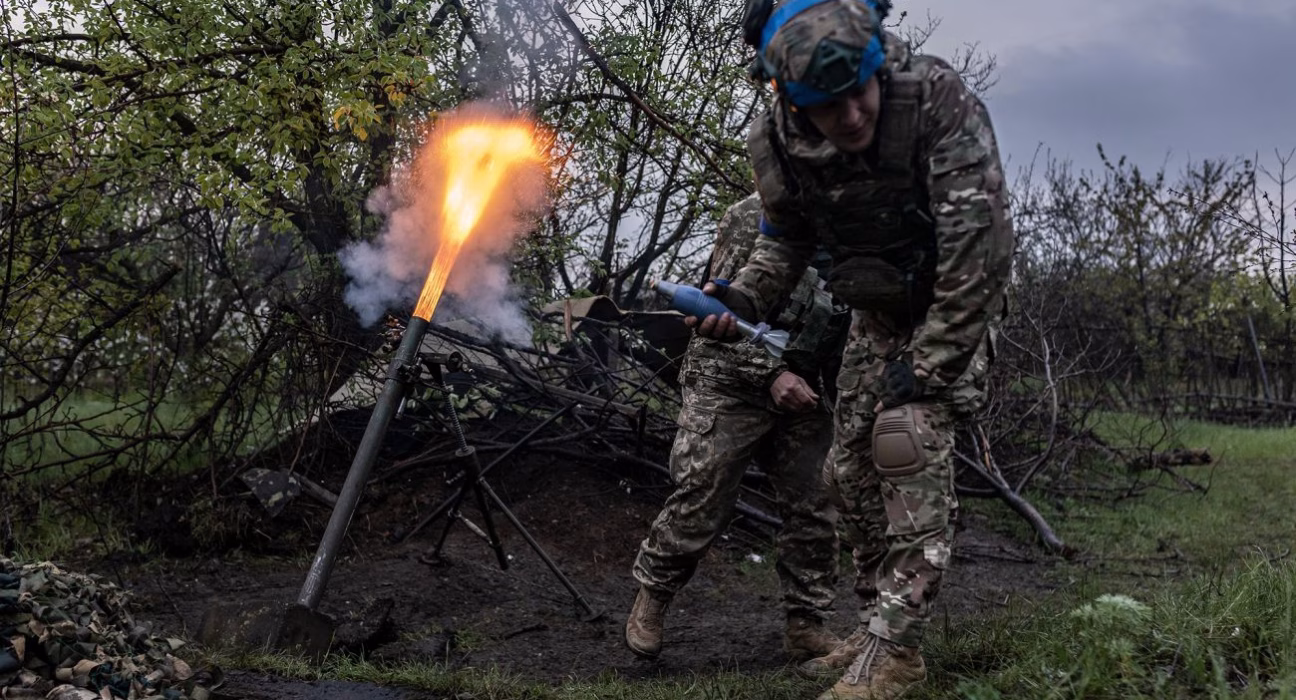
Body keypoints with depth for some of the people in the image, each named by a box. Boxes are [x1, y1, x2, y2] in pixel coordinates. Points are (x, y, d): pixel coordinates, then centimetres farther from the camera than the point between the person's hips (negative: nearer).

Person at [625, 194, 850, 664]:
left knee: (813, 506, 1)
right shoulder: (753, 215, -8)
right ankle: (650, 599, 14)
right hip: (731, 383, -5)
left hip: (803, 390, 5)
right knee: (700, 502, -6)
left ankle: (807, 625, 13)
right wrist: (771, 373, -20)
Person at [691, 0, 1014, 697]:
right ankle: (878, 622, 20)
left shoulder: (936, 98, -33)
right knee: (852, 464, 5)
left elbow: (980, 243, -32)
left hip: (952, 304, -5)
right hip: (875, 311, 5)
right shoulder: (776, 142, -18)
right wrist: (740, 297, -18)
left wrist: (929, 367, -28)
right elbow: (785, 239, 2)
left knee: (910, 436, -23)